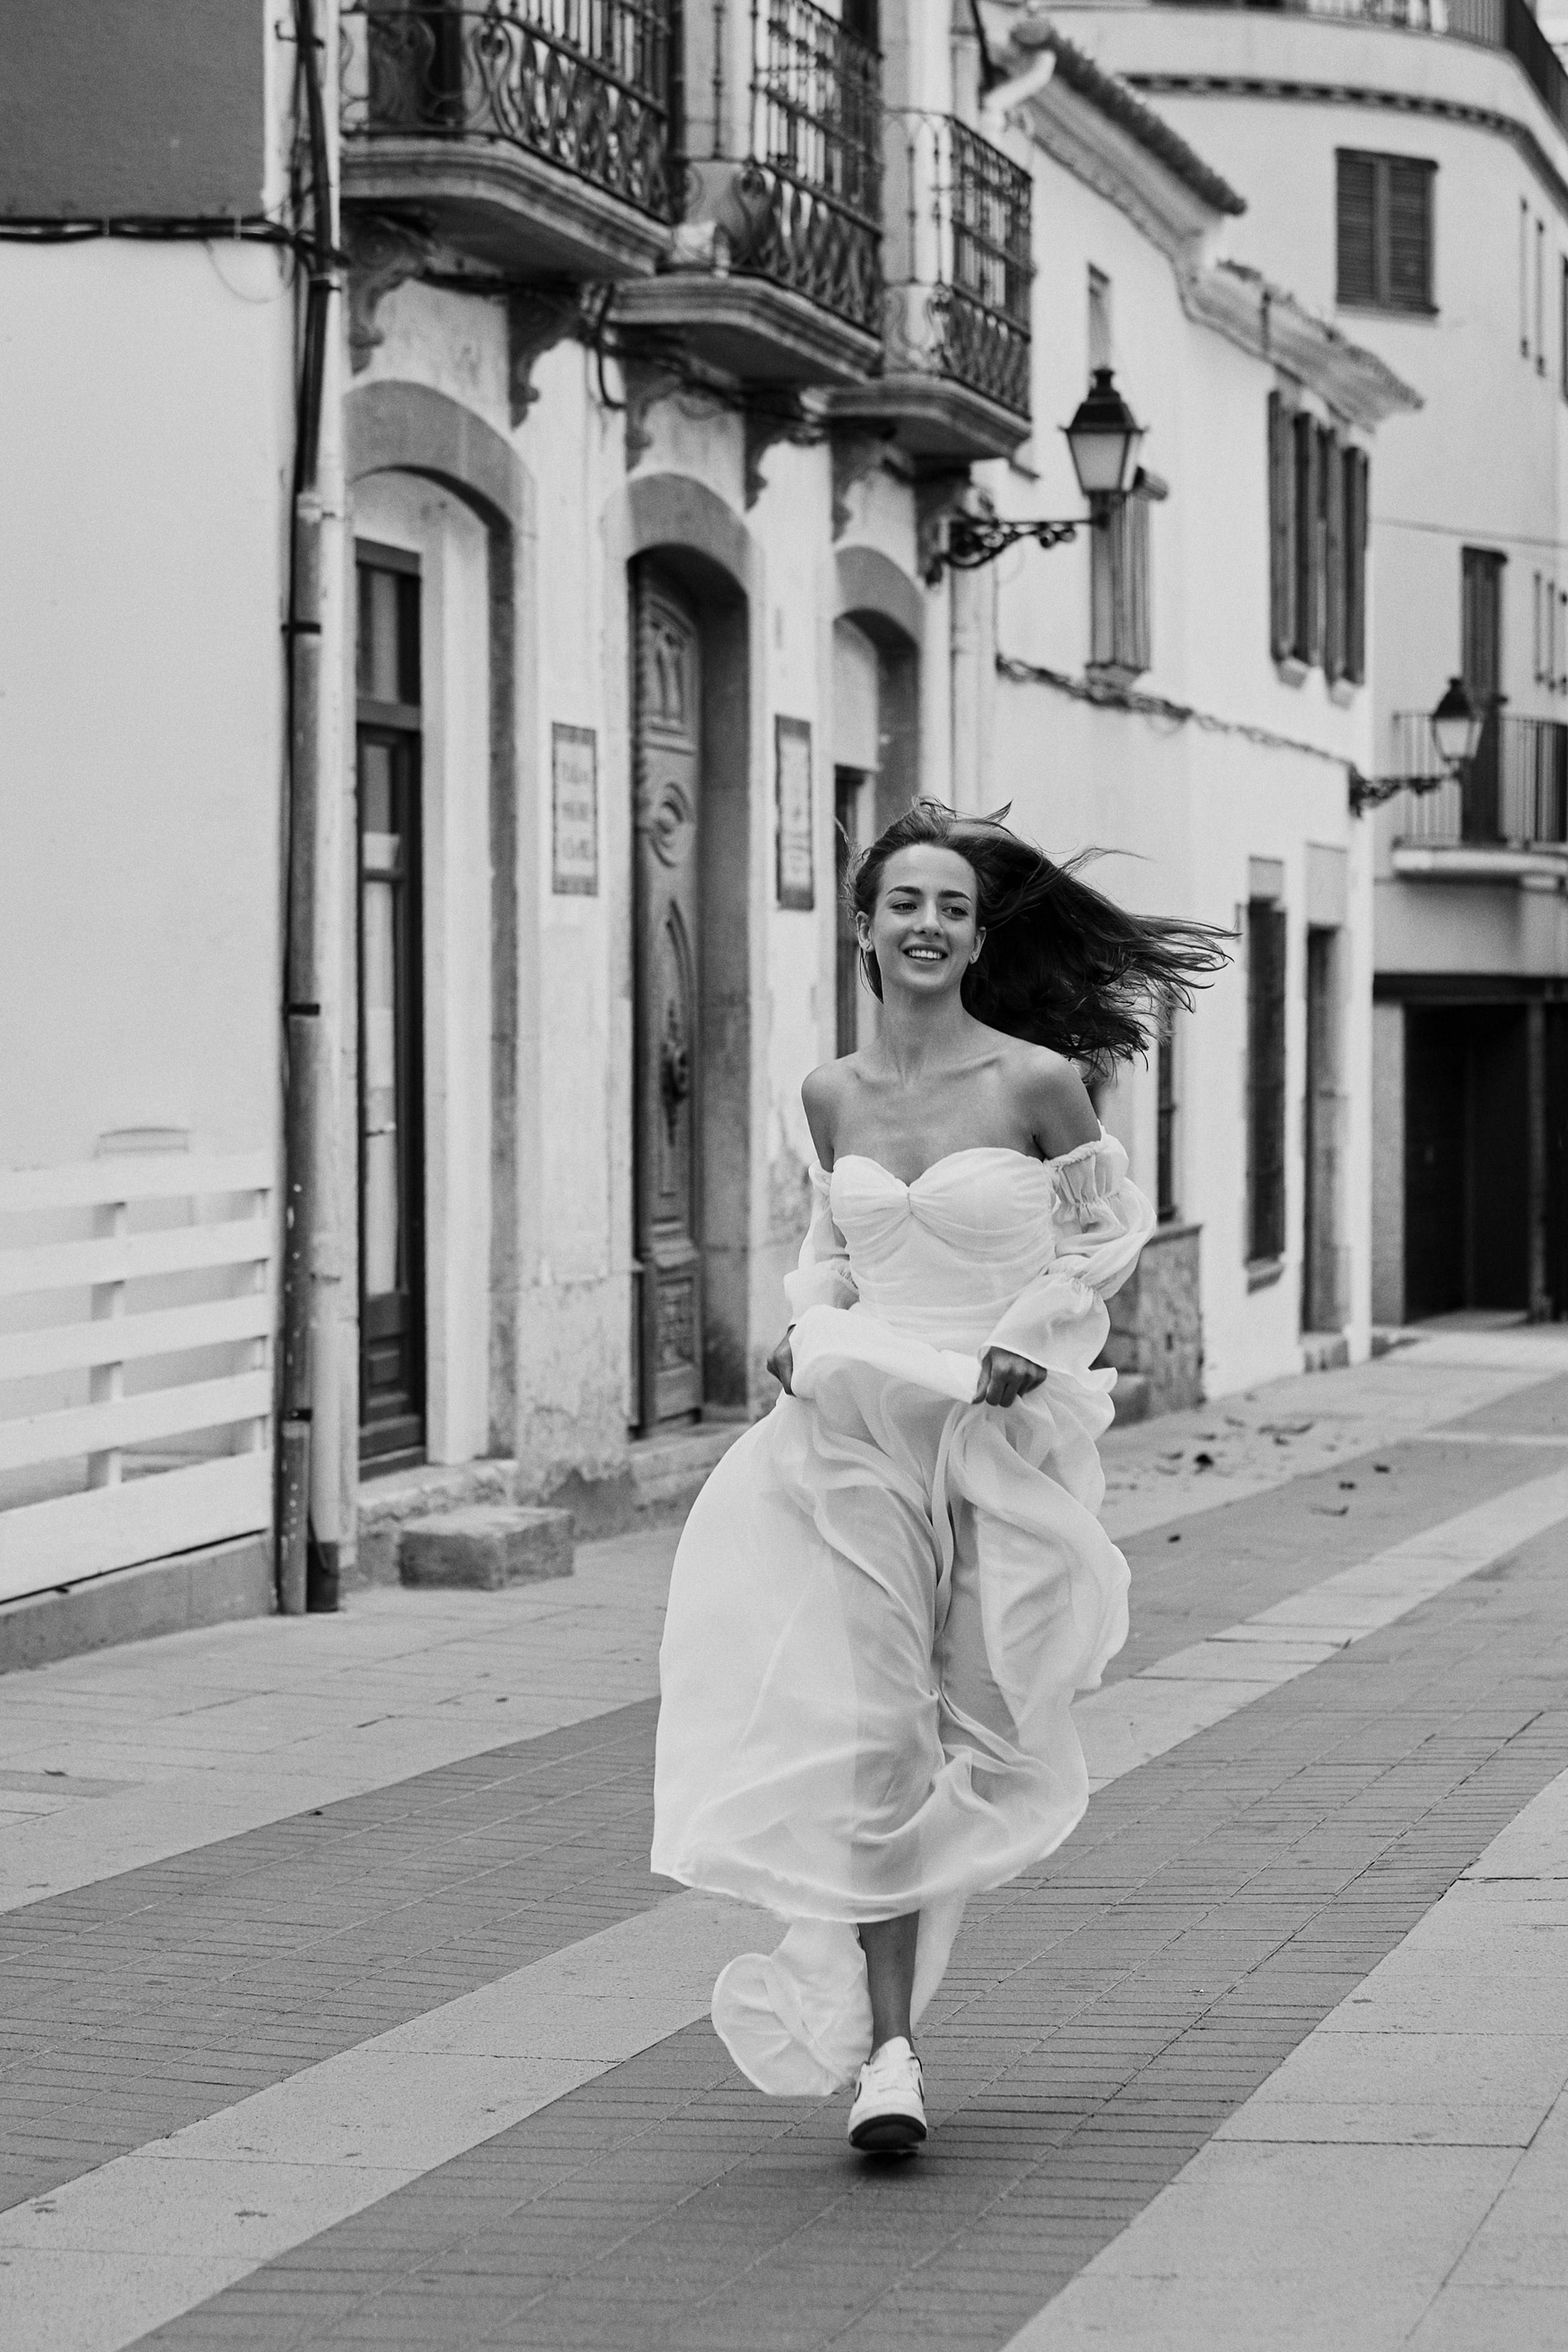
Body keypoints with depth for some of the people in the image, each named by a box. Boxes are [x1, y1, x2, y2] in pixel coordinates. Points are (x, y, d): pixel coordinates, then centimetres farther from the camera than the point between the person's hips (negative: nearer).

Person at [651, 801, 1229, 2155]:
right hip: (858, 1431, 2)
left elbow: (1106, 1232, 6)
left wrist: (1028, 1334, -9)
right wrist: (810, 1328, 2)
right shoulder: (832, 1096, 6)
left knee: (978, 1728, 9)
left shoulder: (1037, 1082, -6)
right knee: (864, 1737, -8)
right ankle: (887, 2050, -7)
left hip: (999, 1436, -2)